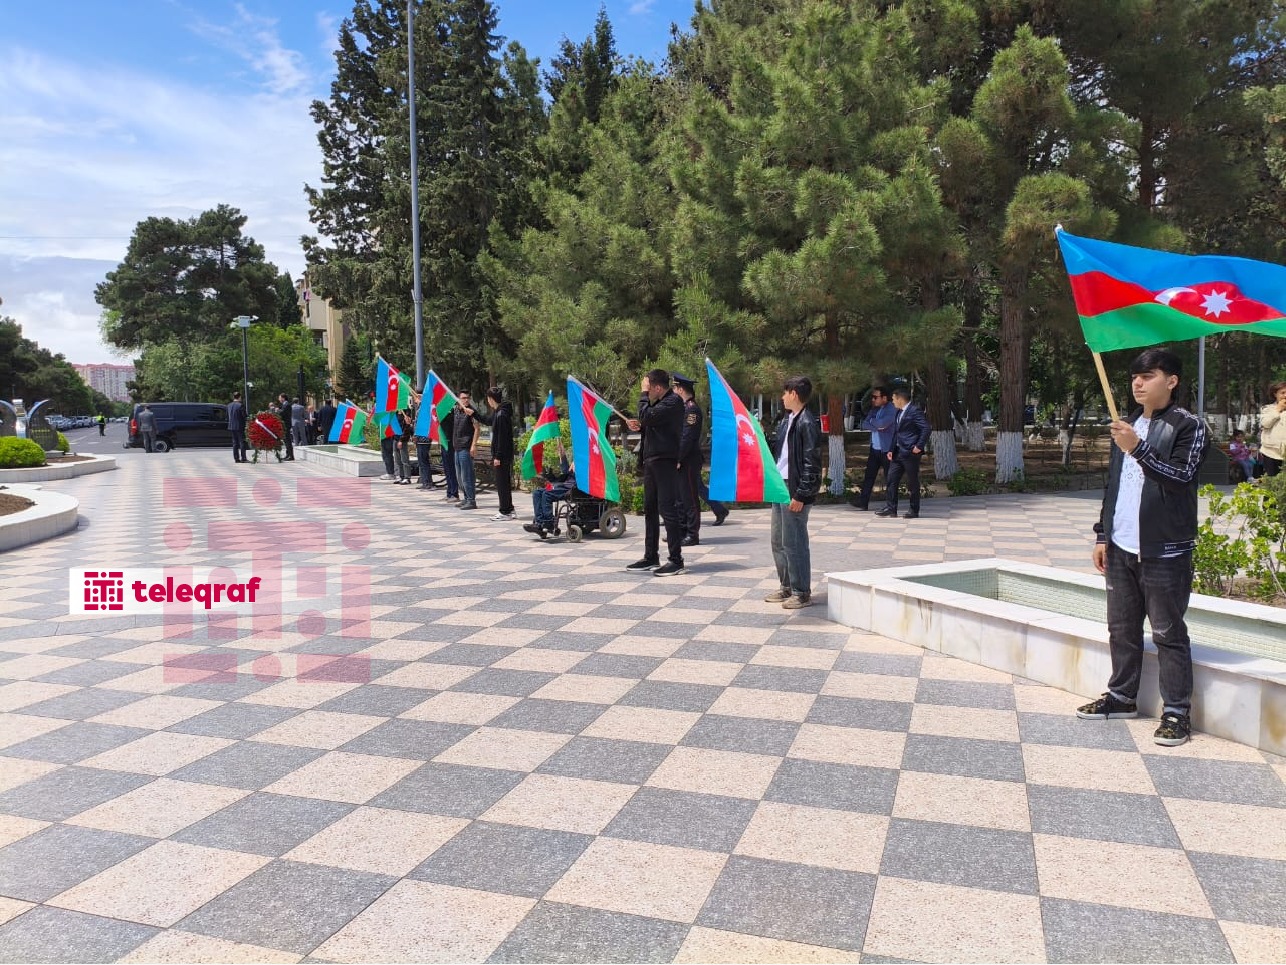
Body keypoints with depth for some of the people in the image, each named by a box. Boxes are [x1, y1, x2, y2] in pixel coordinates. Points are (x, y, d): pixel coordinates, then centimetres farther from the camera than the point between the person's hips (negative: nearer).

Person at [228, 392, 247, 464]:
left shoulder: (229, 406, 8)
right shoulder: (240, 405, -13)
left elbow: (228, 417, 14)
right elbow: (244, 416, -13)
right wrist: (245, 425, -2)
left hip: (231, 426, 6)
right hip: (240, 426, -6)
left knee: (235, 443, 10)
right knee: (242, 442, -2)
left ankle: (236, 458, 8)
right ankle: (243, 458, -5)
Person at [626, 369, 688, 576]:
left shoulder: (673, 401, -13)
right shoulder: (660, 402, 17)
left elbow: (646, 417, -22)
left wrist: (643, 394, -8)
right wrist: (640, 427, 6)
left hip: (665, 460, -10)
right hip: (651, 460, 10)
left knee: (667, 509, -9)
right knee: (650, 509, 13)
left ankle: (676, 560, -5)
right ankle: (651, 557, 21)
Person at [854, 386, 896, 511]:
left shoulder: (892, 409, -11)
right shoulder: (874, 409, 12)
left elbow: (883, 422, -25)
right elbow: (864, 424, 4)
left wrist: (872, 421, -5)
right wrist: (877, 427, -13)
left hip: (887, 449, -7)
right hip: (874, 448, 7)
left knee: (889, 478, 1)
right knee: (868, 476, 6)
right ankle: (863, 502, 9)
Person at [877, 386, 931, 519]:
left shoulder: (914, 411, -12)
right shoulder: (899, 412, 16)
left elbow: (926, 428, -19)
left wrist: (919, 446, -19)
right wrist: (891, 450, 13)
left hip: (910, 453, -9)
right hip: (898, 452, 9)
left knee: (913, 483, 1)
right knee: (891, 480, 6)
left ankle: (914, 511, 9)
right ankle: (891, 508, 11)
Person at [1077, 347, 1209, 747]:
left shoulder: (1188, 426, -6)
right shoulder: (1127, 424, 13)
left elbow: (1179, 478, -18)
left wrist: (1138, 449, -29)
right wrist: (1103, 535, 13)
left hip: (1164, 551, -6)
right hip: (1121, 547, 6)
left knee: (1168, 633, 0)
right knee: (1122, 628, 14)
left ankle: (1176, 711, 8)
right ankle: (1122, 696, 26)